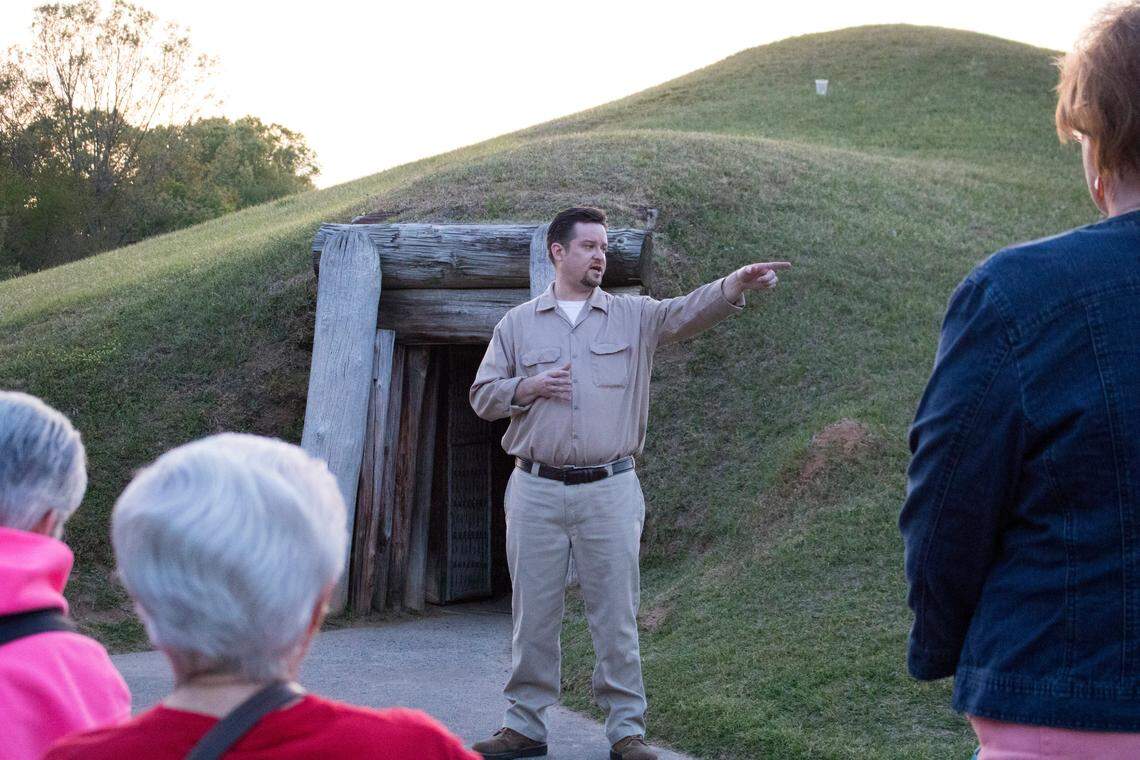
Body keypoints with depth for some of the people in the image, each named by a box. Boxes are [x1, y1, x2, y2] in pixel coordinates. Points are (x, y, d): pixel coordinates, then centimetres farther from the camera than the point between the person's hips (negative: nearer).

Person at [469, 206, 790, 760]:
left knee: (616, 615, 1)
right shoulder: (517, 324, 9)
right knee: (533, 614, 6)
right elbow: (482, 396, 9)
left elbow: (690, 310, -9)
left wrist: (737, 283, -26)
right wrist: (529, 387, -8)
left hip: (610, 490, -1)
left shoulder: (633, 316, 7)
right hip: (535, 489, 1)